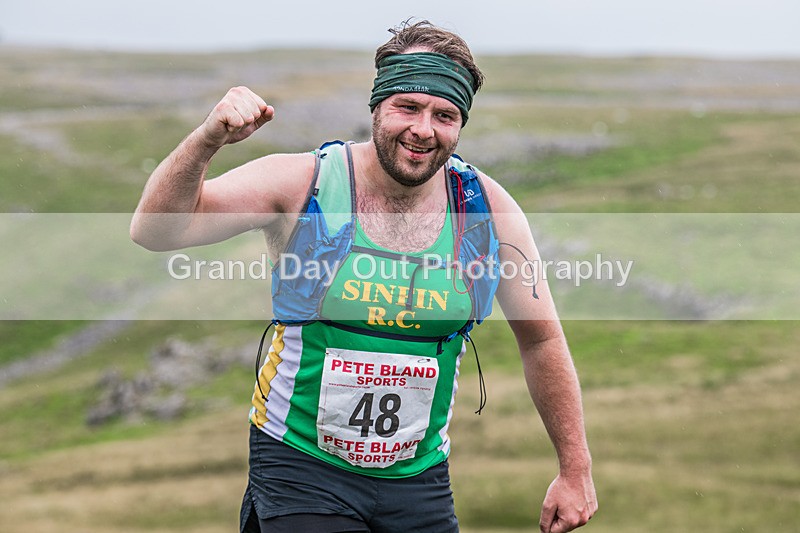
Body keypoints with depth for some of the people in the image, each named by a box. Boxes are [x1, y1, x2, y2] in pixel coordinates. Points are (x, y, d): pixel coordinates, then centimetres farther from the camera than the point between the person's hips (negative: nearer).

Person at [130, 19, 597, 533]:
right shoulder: (301, 184, -9)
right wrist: (207, 141, -30)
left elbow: (542, 339, 7)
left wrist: (576, 469, 8)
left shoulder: (488, 209, -3)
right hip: (300, 467, -3)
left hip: (420, 485, 3)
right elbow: (155, 230, -14)